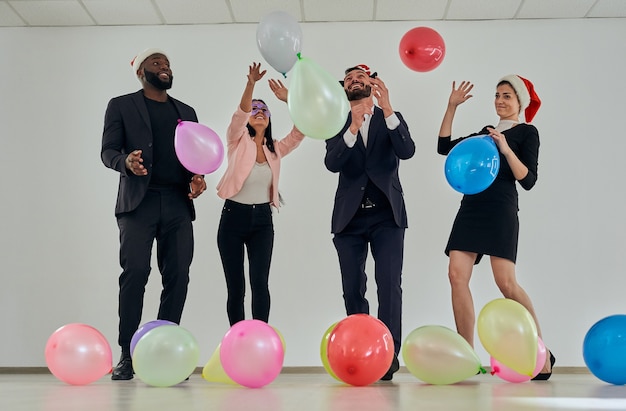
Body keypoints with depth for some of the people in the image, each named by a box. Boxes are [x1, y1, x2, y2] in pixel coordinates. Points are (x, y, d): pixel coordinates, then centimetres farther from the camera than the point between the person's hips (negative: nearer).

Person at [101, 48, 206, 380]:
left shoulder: (186, 111, 23)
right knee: (135, 272, -14)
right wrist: (126, 162, -18)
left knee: (177, 276, -4)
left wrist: (197, 178, -1)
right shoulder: (121, 105, 12)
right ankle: (127, 355, -7)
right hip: (138, 201, -3)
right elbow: (107, 151, 4)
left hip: (177, 204, 4)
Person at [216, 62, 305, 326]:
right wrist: (251, 84, -35)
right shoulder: (238, 142, -2)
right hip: (233, 218, -2)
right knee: (236, 288, 3)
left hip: (262, 220, 2)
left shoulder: (275, 149, 7)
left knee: (260, 283, -12)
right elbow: (239, 115, -21)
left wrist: (288, 100, -18)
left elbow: (301, 130, -6)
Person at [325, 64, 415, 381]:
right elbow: (332, 163, -10)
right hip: (349, 217, 2)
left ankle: (389, 353, -11)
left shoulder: (390, 119, 8)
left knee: (389, 284, -14)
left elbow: (407, 151, -12)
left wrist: (387, 108, -22)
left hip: (386, 216, -1)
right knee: (352, 289, 5)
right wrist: (353, 127, -24)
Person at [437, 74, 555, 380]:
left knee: (506, 282, -14)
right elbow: (444, 147, 20)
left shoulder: (527, 132, 6)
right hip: (471, 207, 6)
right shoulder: (485, 132, 23)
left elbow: (528, 181, -5)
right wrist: (451, 107, 16)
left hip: (500, 209, -6)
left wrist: (506, 149, -16)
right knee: (457, 274, -9)